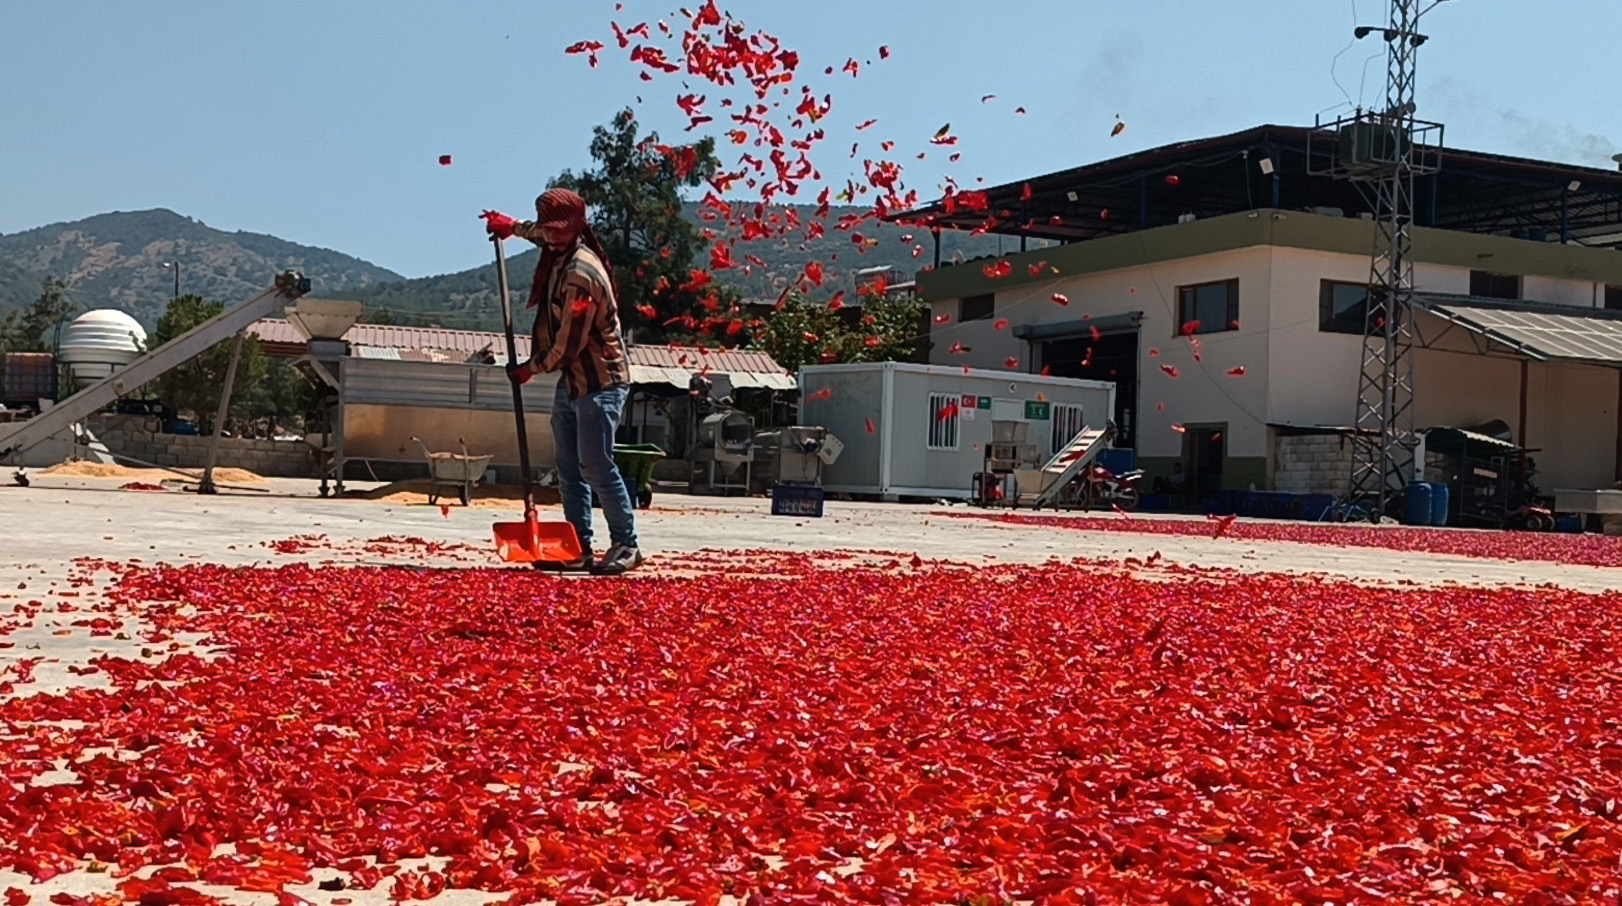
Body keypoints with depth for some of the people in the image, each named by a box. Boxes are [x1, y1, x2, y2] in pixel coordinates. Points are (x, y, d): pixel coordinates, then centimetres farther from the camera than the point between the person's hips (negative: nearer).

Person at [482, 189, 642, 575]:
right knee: (569, 469, 8)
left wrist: (531, 368, -6)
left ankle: (625, 545, -3)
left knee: (595, 466, -11)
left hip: (599, 384, -10)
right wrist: (513, 226, 42)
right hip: (571, 381, 10)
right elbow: (546, 236, 37)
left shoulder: (581, 274, -22)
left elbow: (568, 343, -19)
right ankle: (579, 547, 12)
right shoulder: (561, 253, 7)